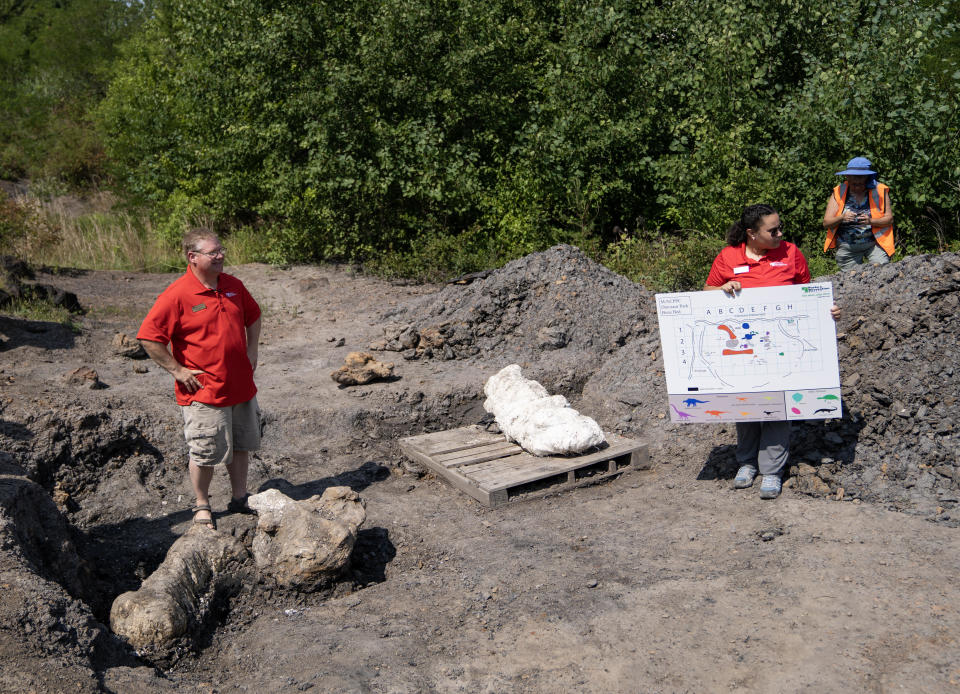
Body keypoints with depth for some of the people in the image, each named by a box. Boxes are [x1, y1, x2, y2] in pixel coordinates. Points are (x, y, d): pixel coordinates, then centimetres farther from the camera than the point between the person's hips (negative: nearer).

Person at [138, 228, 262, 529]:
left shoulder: (233, 285, 5)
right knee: (206, 453, 4)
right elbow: (148, 337, -15)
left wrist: (251, 350, 12)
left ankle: (240, 498, 34)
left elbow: (253, 317, 22)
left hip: (241, 386, 6)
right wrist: (178, 370, -14)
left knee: (241, 445, 17)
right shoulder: (177, 295, -15)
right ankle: (202, 506, 24)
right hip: (203, 391, -6)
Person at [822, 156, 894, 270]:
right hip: (847, 247, 1)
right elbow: (826, 223, -4)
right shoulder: (839, 193, 0)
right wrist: (842, 218, -24)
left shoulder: (879, 191, -1)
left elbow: (889, 219, -3)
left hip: (875, 243, -1)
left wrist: (871, 221, -22)